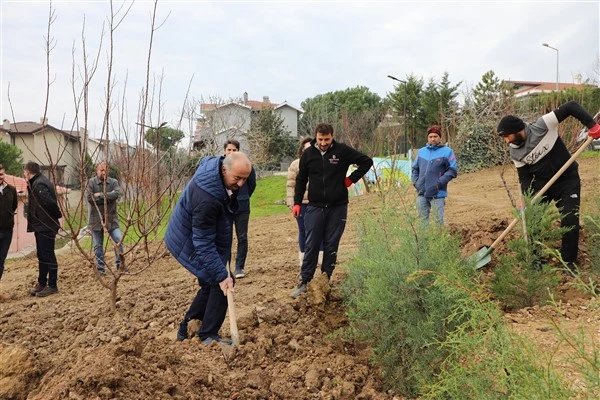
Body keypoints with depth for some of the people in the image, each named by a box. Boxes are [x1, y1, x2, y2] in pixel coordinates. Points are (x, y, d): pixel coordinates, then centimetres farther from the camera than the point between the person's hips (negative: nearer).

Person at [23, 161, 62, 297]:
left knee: (48, 255, -3)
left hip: (46, 226, -10)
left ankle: (52, 285, 5)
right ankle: (42, 283, 28)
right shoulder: (37, 183, 13)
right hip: (41, 226, 10)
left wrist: (57, 215, -13)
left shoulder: (39, 185, -20)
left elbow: (50, 202, -28)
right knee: (42, 255, 17)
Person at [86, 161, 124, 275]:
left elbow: (116, 194, -18)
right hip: (96, 218, -1)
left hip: (111, 218, 1)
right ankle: (100, 267, 21)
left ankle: (119, 264, 10)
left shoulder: (113, 182, 1)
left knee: (119, 240, -6)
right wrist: (108, 197, -14)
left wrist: (100, 195, -17)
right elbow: (90, 198, -16)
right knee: (98, 245, 9)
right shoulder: (91, 183, -3)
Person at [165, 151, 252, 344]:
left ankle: (186, 328, 27)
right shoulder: (207, 198, -38)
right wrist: (222, 275, -33)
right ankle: (208, 336, 2)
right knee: (221, 284, -10)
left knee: (211, 284, 14)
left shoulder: (217, 166, -10)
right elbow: (204, 243, -33)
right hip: (189, 244, -9)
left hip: (199, 236, 9)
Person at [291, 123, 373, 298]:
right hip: (315, 207, 1)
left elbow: (367, 161, 1)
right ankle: (305, 282, 8)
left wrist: (352, 178, -4)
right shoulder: (308, 153, 1)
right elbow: (301, 179, 10)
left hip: (338, 207, -1)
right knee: (311, 245, 1)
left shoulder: (342, 151, -5)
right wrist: (297, 202, 5)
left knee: (331, 245, 6)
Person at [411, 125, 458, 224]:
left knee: (439, 220, -2)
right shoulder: (421, 151, 14)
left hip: (437, 194, -4)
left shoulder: (447, 151, 0)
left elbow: (452, 170, -5)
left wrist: (439, 183, -13)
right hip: (421, 193, 5)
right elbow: (415, 168, 22)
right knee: (422, 220, 10)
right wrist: (415, 181, 7)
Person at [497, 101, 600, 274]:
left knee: (570, 221, -6)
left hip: (567, 180, -3)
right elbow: (524, 177, -3)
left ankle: (568, 262, 10)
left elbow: (571, 106, -19)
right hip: (541, 183, 3)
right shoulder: (515, 152, -9)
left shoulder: (543, 126, -22)